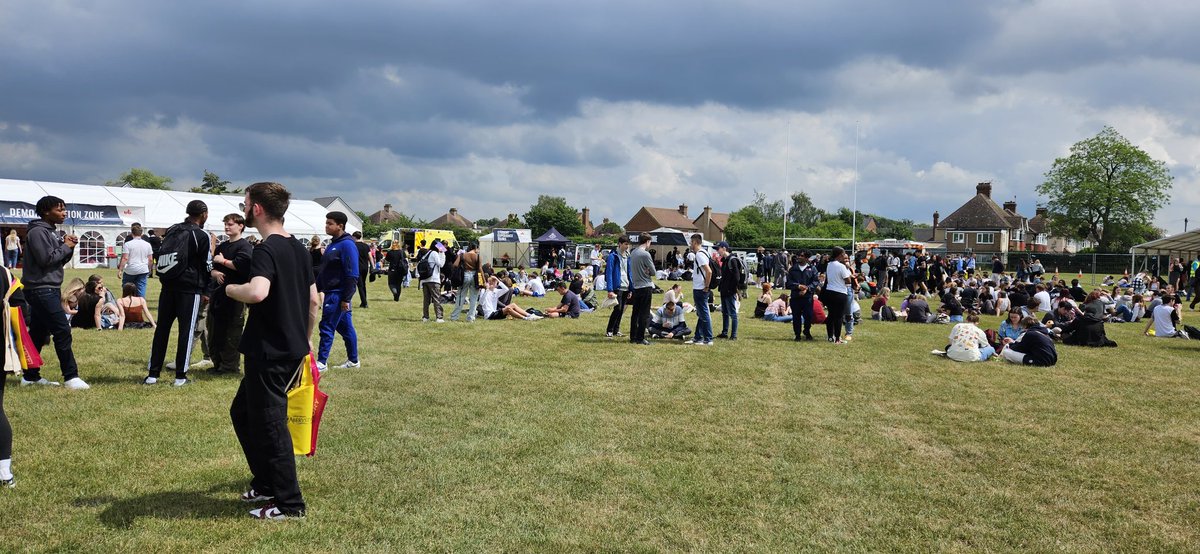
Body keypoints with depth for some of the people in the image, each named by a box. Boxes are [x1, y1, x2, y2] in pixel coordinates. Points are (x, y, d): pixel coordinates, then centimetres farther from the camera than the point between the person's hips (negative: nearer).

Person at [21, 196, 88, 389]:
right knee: (63, 331, -12)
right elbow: (46, 259, -22)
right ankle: (70, 376, -10)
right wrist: (66, 246, -10)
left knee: (38, 334, 13)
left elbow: (61, 260, 18)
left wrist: (69, 247, 0)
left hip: (49, 290, 10)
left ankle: (30, 376, 19)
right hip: (41, 289, -10)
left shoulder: (52, 231, 17)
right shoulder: (37, 232, -12)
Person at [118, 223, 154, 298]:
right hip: (143, 270, 3)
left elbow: (125, 258, -12)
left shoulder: (128, 244, -6)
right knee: (141, 290, 2)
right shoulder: (147, 244, 5)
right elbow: (150, 259, 7)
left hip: (130, 270, -3)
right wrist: (149, 270, 20)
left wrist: (120, 270, -7)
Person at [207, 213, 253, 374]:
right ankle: (218, 363, 21)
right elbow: (211, 268, 17)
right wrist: (215, 273, -5)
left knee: (231, 334, -3)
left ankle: (230, 365, 5)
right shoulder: (222, 246, 18)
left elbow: (241, 265, -22)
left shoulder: (245, 246, -5)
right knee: (214, 332, 11)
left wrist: (223, 261, -10)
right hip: (218, 294, 8)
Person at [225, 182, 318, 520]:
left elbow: (257, 292, -35)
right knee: (242, 412, 22)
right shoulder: (298, 248, 11)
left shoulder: (266, 250, -17)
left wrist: (230, 289, -15)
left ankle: (289, 504, 10)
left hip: (269, 353, -9)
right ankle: (266, 483, 29)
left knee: (269, 424, 1)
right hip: (292, 349, 9)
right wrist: (305, 338, 26)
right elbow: (314, 300, 16)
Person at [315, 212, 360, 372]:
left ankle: (322, 362, 2)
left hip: (338, 294, -9)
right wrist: (316, 289, 19)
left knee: (327, 327, -5)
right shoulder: (332, 245, 14)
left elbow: (352, 275, -19)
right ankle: (353, 360, 20)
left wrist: (346, 299, -21)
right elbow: (324, 270, 22)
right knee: (345, 327, 13)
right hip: (331, 293, 9)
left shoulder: (347, 245, -15)